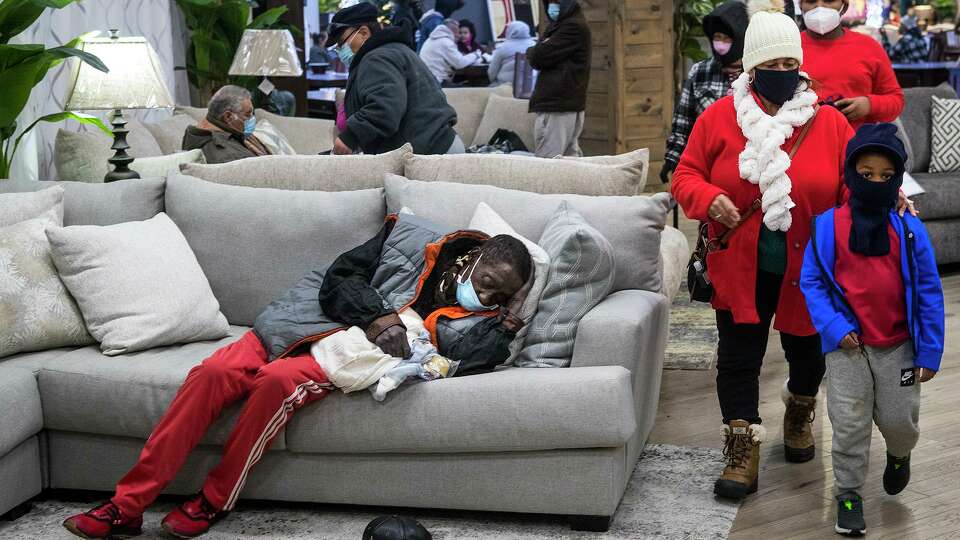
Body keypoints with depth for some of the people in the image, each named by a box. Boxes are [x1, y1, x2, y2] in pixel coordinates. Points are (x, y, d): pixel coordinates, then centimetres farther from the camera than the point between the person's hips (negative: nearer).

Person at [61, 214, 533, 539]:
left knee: (278, 380, -33)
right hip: (299, 324, 2)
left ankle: (213, 502, -13)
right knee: (214, 371, -22)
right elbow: (338, 279, 2)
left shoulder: (479, 323, 4)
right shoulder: (412, 236, 3)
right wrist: (375, 316, -13)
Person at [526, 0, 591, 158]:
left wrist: (531, 52, 3)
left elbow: (539, 57, -18)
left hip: (558, 105, -10)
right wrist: (536, 52, -8)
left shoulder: (574, 26, -13)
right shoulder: (559, 25, 19)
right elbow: (535, 59, 14)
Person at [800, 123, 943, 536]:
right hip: (847, 346, -1)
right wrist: (834, 327, -15)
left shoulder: (910, 230, -8)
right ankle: (849, 493, 20)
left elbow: (929, 292, -3)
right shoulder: (828, 226, -10)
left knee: (899, 419, 10)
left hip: (898, 345, 1)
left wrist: (930, 352, -3)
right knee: (849, 422, 3)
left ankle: (899, 455, 46)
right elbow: (811, 281, -2)